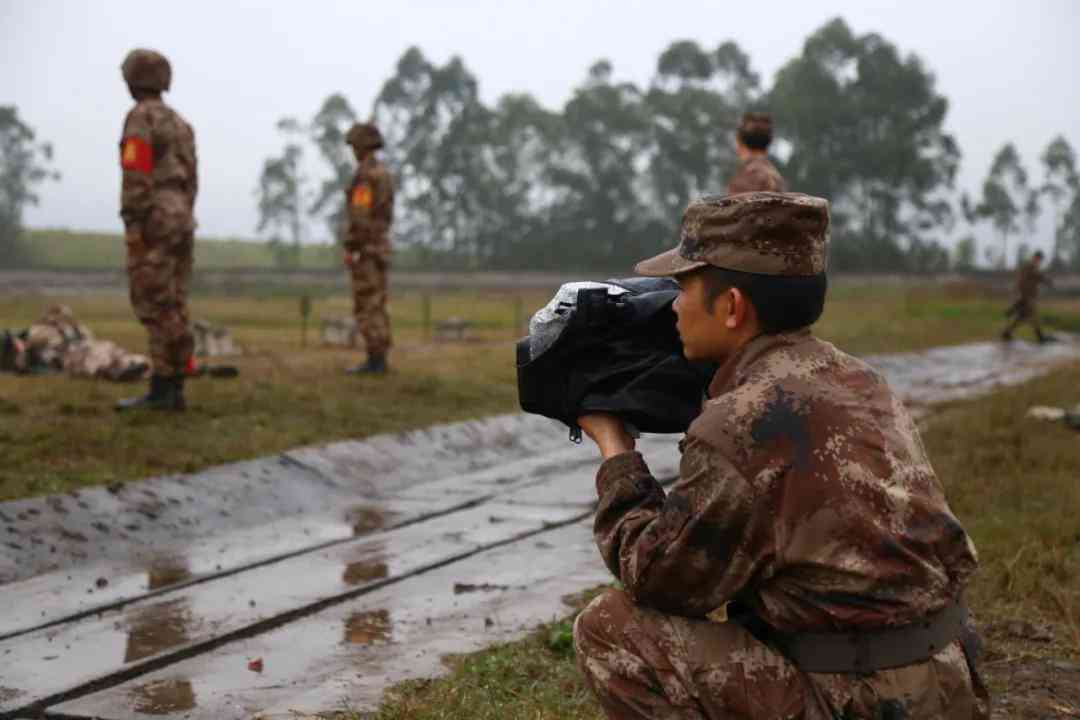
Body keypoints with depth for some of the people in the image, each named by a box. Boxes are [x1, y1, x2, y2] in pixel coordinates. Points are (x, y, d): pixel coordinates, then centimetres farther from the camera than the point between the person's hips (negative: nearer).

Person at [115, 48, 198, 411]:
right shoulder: (180, 124, 20)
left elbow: (137, 174, -17)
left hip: (154, 222, -9)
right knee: (171, 308, 5)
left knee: (153, 307, -9)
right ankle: (173, 390, 2)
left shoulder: (140, 117, -8)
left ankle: (161, 388, -12)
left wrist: (132, 227, -19)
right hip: (179, 222, 9)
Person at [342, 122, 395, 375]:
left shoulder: (365, 174, -15)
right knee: (376, 305, 9)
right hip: (379, 246, 10)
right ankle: (379, 360, 9)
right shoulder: (383, 174, 17)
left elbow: (360, 215, -22)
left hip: (365, 248, -10)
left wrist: (349, 249, -21)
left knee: (366, 306, -7)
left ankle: (374, 361, -8)